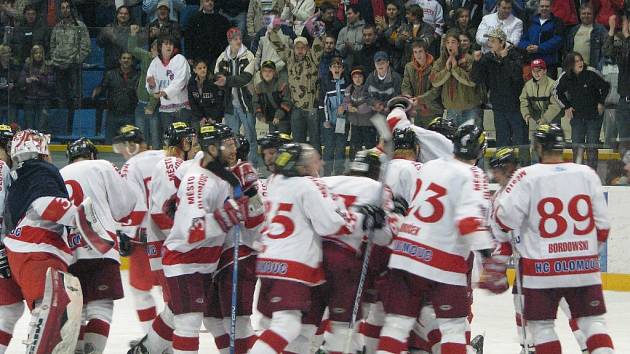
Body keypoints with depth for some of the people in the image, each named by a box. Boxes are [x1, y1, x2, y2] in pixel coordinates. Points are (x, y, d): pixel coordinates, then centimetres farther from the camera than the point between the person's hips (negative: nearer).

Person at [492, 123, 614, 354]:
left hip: (542, 267, -3)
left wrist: (504, 243, 12)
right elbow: (602, 224, 8)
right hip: (584, 265, 3)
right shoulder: (587, 174, 3)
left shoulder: (528, 176, -9)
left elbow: (504, 215, -8)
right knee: (593, 320, 11)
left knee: (541, 324, 9)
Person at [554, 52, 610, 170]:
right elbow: (558, 92, 10)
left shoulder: (591, 73, -17)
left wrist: (601, 103, -2)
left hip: (594, 115, -2)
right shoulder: (565, 78, -9)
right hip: (577, 115, 2)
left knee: (592, 146, 1)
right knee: (577, 145, 1)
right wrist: (567, 106, 4)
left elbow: (605, 87, -2)